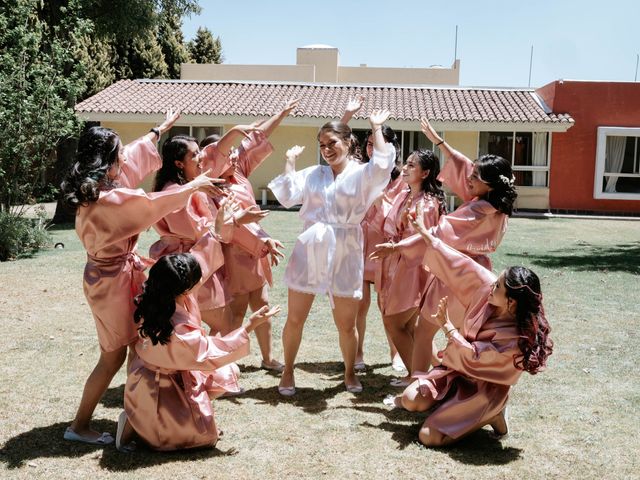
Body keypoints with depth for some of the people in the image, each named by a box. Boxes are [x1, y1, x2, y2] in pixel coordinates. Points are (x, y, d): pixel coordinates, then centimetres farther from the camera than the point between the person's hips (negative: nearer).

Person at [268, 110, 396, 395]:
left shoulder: (361, 175, 3)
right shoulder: (312, 174, 11)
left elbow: (383, 165, -17)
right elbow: (287, 196, 2)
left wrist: (376, 129, -10)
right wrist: (290, 162, 5)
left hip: (345, 254, -2)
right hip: (310, 250, 2)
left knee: (346, 323, 6)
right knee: (295, 318, 6)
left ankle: (349, 372, 29)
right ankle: (288, 372, 24)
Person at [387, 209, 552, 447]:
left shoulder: (516, 340, -29)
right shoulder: (489, 289, -14)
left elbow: (473, 357, -27)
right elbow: (462, 266, -9)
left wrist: (447, 326, -23)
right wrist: (425, 233, -6)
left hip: (481, 389, -6)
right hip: (457, 371, 6)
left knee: (429, 436, -15)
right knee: (411, 399, -14)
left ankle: (491, 413, 4)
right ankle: (449, 404, 15)